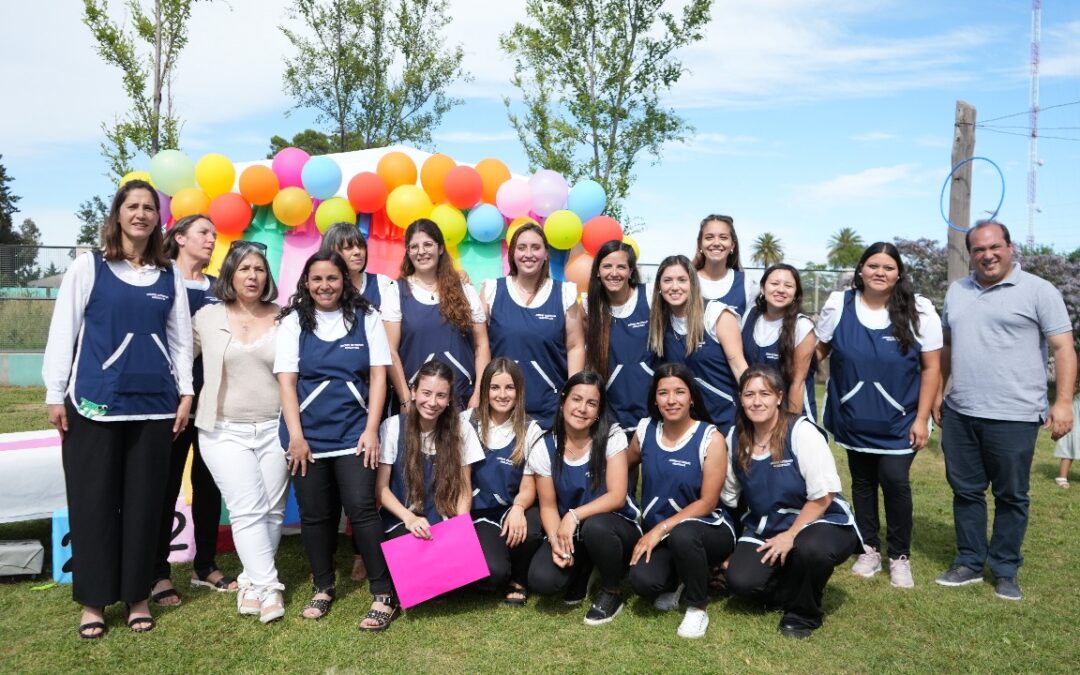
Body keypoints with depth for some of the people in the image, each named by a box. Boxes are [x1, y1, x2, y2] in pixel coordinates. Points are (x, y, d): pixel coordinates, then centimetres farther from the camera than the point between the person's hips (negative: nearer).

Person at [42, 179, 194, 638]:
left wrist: (186, 393, 5)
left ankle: (137, 596, 19)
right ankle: (93, 601, 17)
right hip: (94, 403, -2)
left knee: (144, 502, 7)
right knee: (93, 501, 4)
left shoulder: (170, 276, 10)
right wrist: (55, 395, -3)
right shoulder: (88, 266, 2)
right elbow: (63, 330, 1)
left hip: (154, 405, 2)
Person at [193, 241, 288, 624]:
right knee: (248, 511, -8)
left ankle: (251, 581, 20)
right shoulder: (207, 318, 3)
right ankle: (268, 588, -3)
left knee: (272, 511, 4)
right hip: (225, 430, -1)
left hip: (275, 429, 1)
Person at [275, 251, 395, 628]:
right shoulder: (293, 322, 4)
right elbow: (286, 381, -1)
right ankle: (322, 588, 26)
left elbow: (378, 376, 1)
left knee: (361, 510, -8)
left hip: (353, 433, -1)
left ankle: (383, 593, 0)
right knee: (315, 514, 9)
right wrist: (295, 435, -8)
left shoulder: (366, 318, 3)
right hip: (307, 434, 2)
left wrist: (371, 430, -7)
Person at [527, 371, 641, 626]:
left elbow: (617, 497, -19)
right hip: (568, 531, 2)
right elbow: (548, 506, -4)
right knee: (541, 580, -24)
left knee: (594, 526, -38)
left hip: (615, 527, -2)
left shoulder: (612, 437, -14)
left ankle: (612, 591, -6)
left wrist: (574, 516, -30)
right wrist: (555, 540, -23)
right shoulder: (545, 448, -8)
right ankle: (581, 570, 14)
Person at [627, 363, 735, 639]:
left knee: (682, 535, -38)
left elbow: (707, 503, -15)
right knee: (643, 581, -27)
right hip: (657, 534, 3)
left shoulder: (711, 438, -13)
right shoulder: (645, 430, -1)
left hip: (707, 531, -3)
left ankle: (698, 608, -9)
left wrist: (660, 529, -21)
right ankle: (674, 581, 13)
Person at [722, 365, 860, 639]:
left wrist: (790, 536, -19)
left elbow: (823, 496, -16)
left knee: (810, 548, -38)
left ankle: (803, 614, -7)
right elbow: (730, 498, 8)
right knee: (740, 580, -22)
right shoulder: (736, 439, -1)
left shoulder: (802, 432, -15)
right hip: (765, 529, 4)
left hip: (821, 521, -4)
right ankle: (795, 588, 10)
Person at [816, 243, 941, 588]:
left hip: (899, 421, -2)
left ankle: (900, 556, 10)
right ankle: (869, 549, 28)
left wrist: (922, 419, -8)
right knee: (863, 482, 12)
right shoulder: (838, 305, -4)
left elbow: (931, 367, -5)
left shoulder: (918, 310, -8)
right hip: (852, 419, 2)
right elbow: (818, 350, 7)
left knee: (895, 481, -10)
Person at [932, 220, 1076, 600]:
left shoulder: (1038, 291, -4)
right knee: (966, 491, 13)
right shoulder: (957, 291, 12)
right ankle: (969, 563, 26)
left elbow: (1063, 348, -8)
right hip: (960, 414, 5)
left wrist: (1063, 401, -16)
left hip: (1014, 416, -5)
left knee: (1011, 497, 7)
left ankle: (1005, 570, 21)